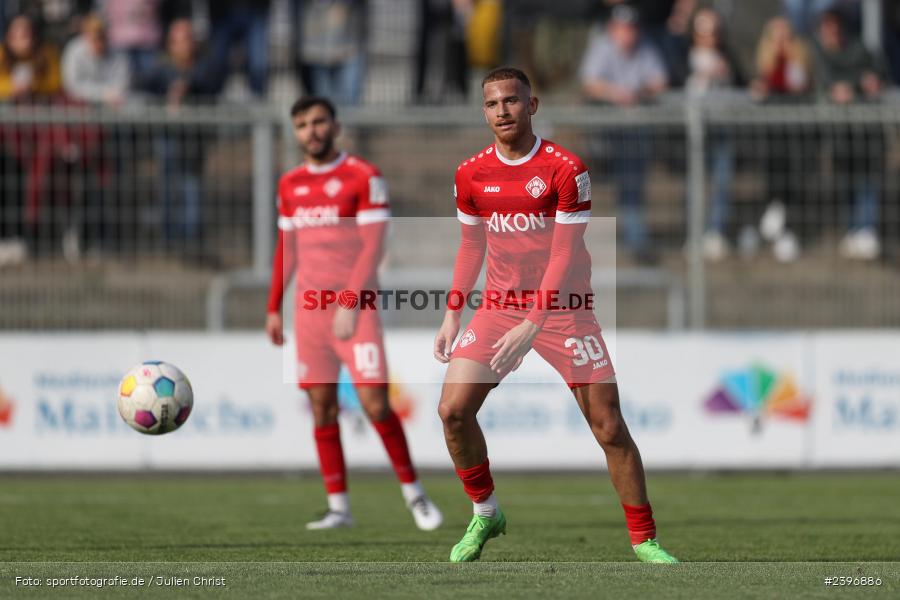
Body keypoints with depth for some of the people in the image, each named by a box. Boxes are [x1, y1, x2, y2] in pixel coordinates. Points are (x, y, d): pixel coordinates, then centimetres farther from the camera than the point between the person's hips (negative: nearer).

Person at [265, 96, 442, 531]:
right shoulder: (290, 185, 13)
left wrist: (351, 304, -17)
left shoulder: (363, 177, -4)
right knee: (322, 407, 0)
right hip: (310, 307, 5)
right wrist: (274, 309, 16)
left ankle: (414, 494, 5)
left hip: (356, 307, -5)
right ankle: (339, 507, 4)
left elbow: (373, 246, -10)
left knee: (375, 404, -10)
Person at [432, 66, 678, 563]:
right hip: (499, 307, 4)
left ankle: (643, 539, 5)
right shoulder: (472, 173, 2)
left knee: (609, 427, -6)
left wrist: (532, 325, -22)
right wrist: (451, 316, 7)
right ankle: (485, 515, 11)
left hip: (562, 310, -4)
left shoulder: (565, 168, -13)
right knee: (453, 409, -10)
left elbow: (565, 255, -16)